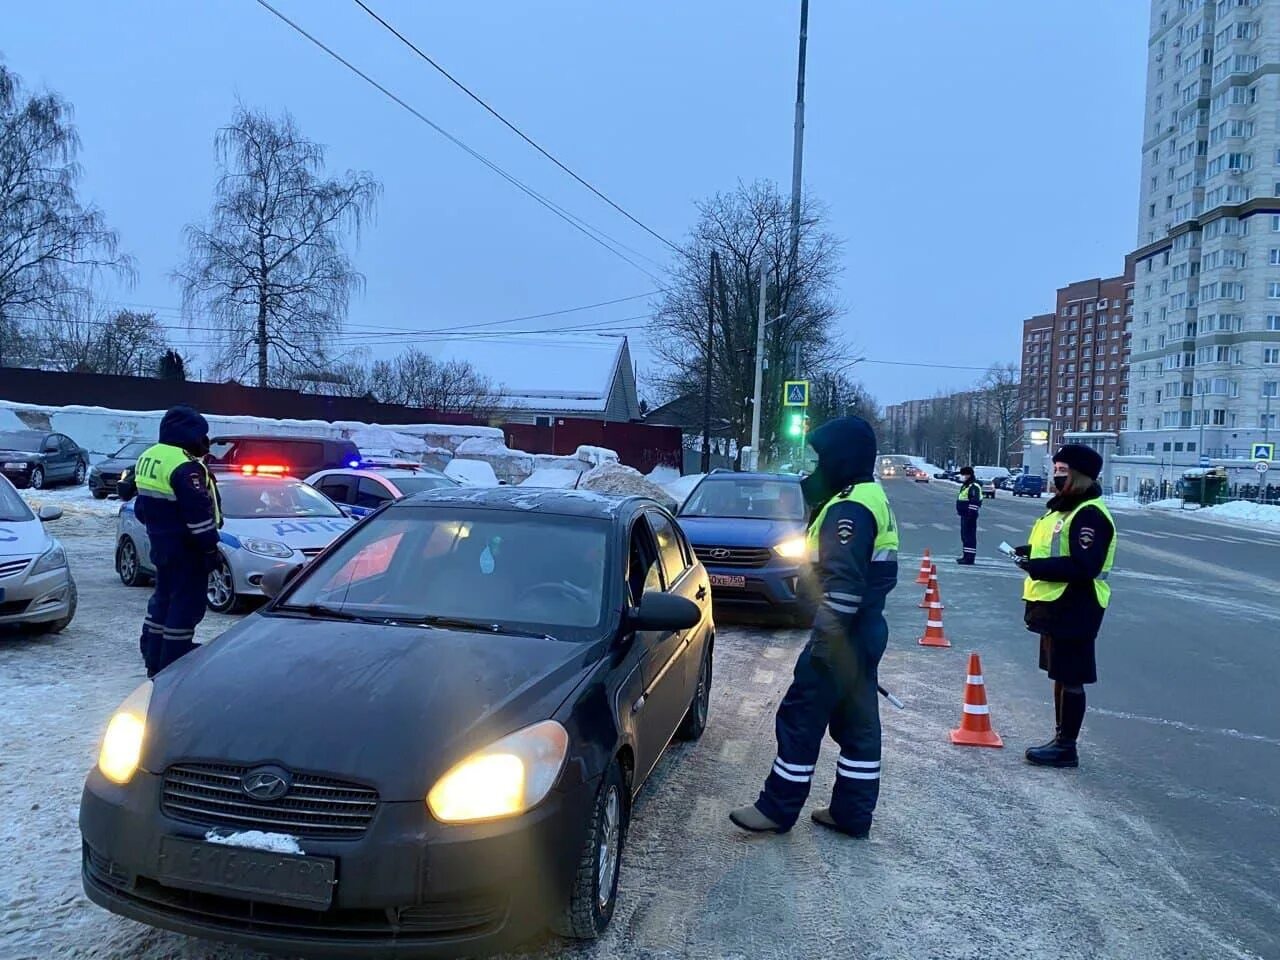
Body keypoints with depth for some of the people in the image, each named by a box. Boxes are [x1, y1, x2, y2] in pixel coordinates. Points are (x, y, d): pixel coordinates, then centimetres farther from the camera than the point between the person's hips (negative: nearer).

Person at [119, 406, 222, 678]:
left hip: (160, 544, 10)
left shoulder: (148, 457, 11)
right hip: (185, 549, -10)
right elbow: (197, 512, -23)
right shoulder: (185, 466, -21)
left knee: (164, 597, 19)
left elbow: (141, 506, 19)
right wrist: (210, 547, -18)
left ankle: (154, 660, 27)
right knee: (186, 603, -3)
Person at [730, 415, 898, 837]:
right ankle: (852, 811, 22)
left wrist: (823, 641, -25)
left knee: (801, 717, 0)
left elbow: (842, 585, -26)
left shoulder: (848, 509, -19)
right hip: (865, 631, 10)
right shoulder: (873, 499, 14)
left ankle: (777, 808, 10)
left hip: (842, 636, -10)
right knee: (857, 722, 14)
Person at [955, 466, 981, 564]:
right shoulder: (965, 485, 19)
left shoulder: (974, 486, -15)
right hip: (964, 515, 11)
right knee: (964, 535, 17)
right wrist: (960, 511, 25)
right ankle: (966, 555, 25)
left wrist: (971, 514, -23)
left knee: (969, 536, -10)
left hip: (969, 515, -11)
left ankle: (970, 557, -10)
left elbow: (975, 502, -22)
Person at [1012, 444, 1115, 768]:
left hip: (1074, 610, -10)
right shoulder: (1064, 507, 16)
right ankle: (1061, 738, 28)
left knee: (1070, 679, -1)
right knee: (1060, 675, 17)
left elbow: (1083, 566, -26)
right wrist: (1030, 553, 6)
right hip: (1055, 606, 10)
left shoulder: (1089, 514, -18)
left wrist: (1035, 567, -23)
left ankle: (1066, 747, 9)